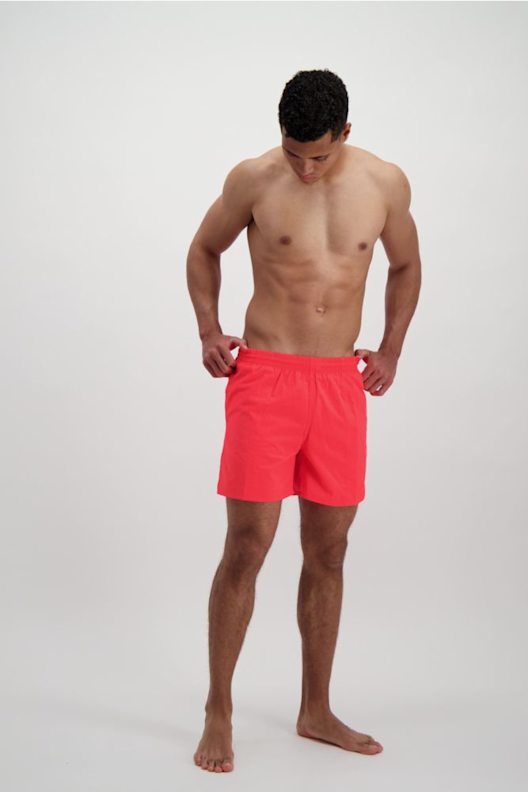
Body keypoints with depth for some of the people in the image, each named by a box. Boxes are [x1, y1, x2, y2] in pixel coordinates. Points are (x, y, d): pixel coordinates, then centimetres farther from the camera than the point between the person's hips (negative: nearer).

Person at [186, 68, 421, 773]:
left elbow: (405, 266, 18)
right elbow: (204, 250, 12)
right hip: (265, 377, -3)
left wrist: (390, 350, 9)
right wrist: (209, 332, 0)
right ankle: (219, 712, 11)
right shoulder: (253, 180, -4)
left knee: (328, 553, 8)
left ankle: (316, 712, 23)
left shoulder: (386, 184, 2)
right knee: (247, 547, -5)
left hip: (341, 383, 3)